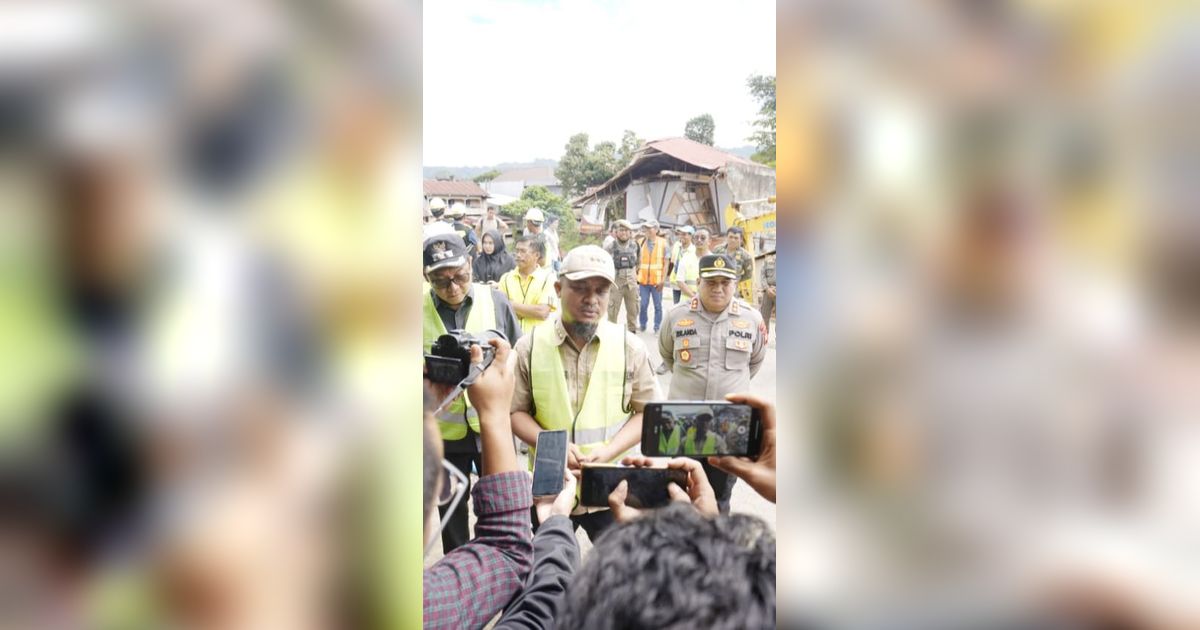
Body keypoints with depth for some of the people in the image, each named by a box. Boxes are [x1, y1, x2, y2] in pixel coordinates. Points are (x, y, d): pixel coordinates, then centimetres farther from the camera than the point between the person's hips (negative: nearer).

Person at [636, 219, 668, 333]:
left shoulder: (662, 243, -2)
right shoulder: (641, 242, 5)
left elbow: (666, 263, -1)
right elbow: (637, 261, 9)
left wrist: (663, 280, -7)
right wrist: (636, 277, 5)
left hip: (657, 281, -2)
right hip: (643, 280, 2)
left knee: (658, 305, 5)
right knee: (643, 304, 6)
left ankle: (657, 327, 15)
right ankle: (642, 325, 20)